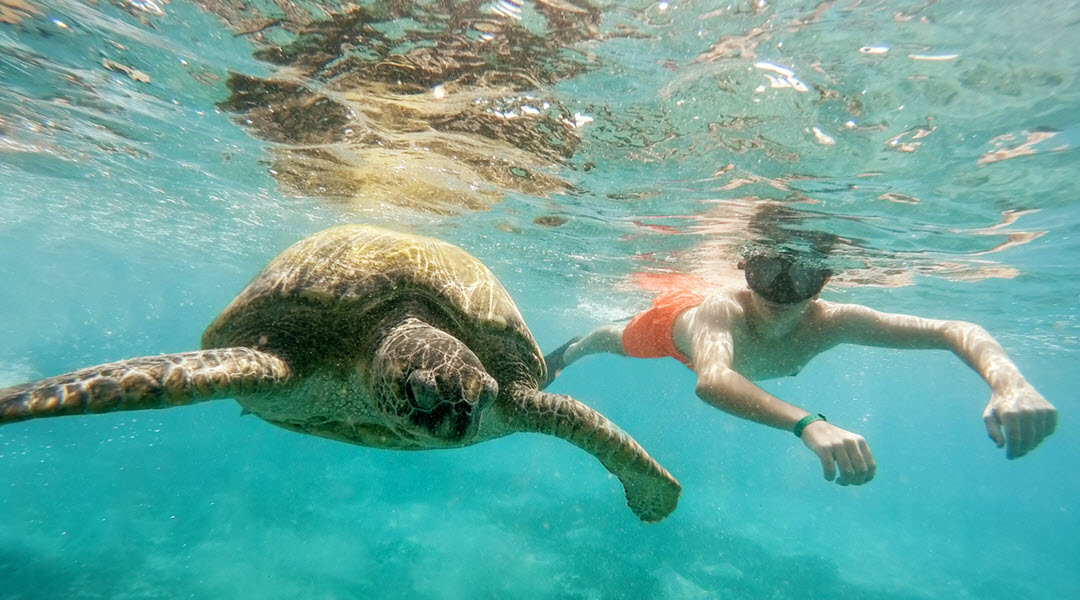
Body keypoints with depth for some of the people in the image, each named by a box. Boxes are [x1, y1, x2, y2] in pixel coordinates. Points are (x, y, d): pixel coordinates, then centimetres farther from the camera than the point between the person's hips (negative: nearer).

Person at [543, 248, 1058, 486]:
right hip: (676, 318, -3)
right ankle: (569, 350, 63)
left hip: (732, 337, 4)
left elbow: (954, 330, -43)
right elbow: (711, 380, -74)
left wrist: (1009, 384, -63)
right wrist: (808, 423, -88)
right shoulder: (720, 308, -54)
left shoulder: (828, 322, -43)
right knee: (621, 342, 29)